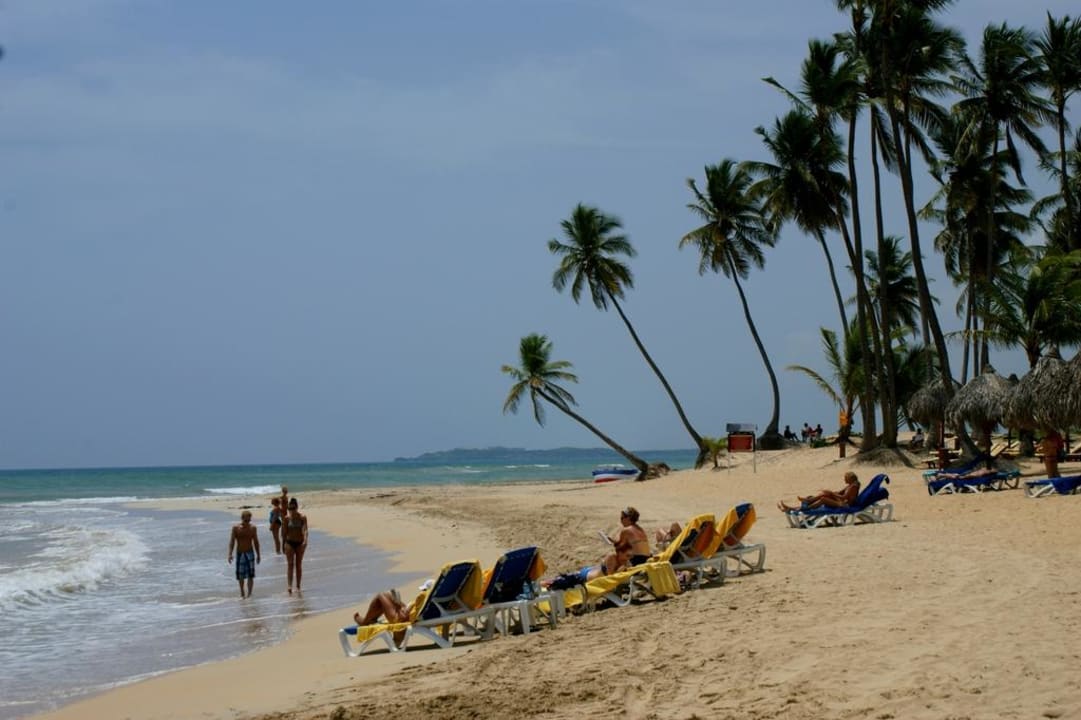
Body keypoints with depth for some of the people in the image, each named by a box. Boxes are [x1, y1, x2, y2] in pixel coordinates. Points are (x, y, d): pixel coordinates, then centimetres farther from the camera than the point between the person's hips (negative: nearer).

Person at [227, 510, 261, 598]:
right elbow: (232, 541, -6)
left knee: (250, 574, -8)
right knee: (240, 575, 5)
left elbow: (256, 542, 9)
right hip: (240, 554, 0)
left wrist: (258, 554, 11)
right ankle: (242, 593, 22)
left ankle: (249, 593, -5)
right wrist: (230, 554, -15)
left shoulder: (253, 528, 1)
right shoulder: (236, 528, -4)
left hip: (250, 553, 0)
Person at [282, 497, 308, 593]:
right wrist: (283, 544, 8)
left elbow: (305, 530, -18)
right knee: (290, 564, -11)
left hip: (300, 543, 0)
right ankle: (290, 586, -20)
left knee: (299, 564, 8)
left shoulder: (303, 518, -7)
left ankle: (298, 586, 18)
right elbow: (284, 532, 5)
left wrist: (305, 540, -34)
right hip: (289, 542, 0)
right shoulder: (287, 518, -3)